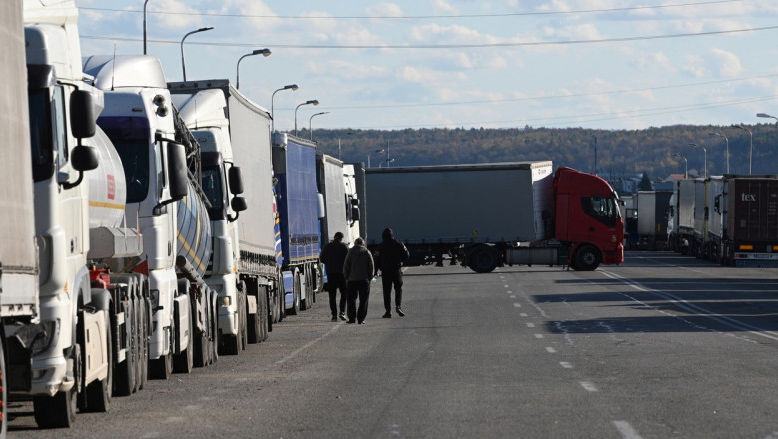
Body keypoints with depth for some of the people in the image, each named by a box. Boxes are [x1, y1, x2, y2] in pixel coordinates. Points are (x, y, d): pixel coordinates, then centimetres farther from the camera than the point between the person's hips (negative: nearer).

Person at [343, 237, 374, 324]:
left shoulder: (350, 252, 2)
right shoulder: (367, 252, 1)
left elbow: (345, 266, 1)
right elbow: (371, 266, -1)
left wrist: (346, 277, 9)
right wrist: (369, 277, 7)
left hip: (352, 279, 1)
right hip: (364, 279, -1)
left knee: (351, 299, 8)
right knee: (363, 300, 3)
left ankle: (351, 318, 1)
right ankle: (361, 319, -3)